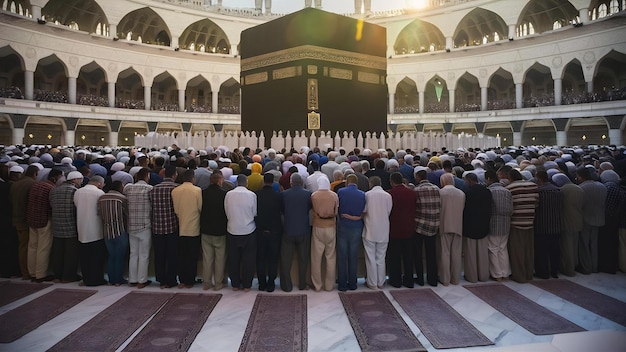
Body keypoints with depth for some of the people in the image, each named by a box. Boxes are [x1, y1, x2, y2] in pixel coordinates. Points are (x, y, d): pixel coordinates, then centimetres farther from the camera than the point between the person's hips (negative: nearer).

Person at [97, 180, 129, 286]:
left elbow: (99, 215, 8)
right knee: (120, 257, 6)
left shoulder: (101, 198, 5)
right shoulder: (122, 198, -10)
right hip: (120, 232, -5)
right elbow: (127, 215, -6)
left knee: (111, 256, 15)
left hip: (106, 232, 5)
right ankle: (119, 280, 11)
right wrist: (127, 230, 6)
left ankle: (111, 279, 20)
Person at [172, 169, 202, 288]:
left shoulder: (174, 191, -1)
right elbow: (201, 208, -7)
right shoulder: (197, 190, -11)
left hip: (181, 228, 3)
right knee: (192, 256, 6)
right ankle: (190, 281, 11)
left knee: (181, 256, 12)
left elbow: (175, 209, 5)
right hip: (194, 228, -3)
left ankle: (182, 280, 17)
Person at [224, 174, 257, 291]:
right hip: (248, 230, -2)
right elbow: (255, 213, -4)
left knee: (233, 259, 13)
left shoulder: (228, 194, -6)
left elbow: (226, 212, 1)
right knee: (248, 259, 9)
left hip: (232, 230, 2)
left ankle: (235, 284, 22)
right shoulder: (251, 195, -11)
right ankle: (246, 285, 15)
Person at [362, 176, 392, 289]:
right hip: (384, 232, 3)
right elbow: (389, 212, 3)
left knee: (370, 258, 7)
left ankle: (372, 283, 14)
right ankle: (381, 282, 20)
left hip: (370, 231, -2)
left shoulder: (367, 194, -9)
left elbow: (363, 211, -4)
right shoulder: (388, 196, -2)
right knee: (381, 258, 13)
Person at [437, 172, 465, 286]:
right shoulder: (462, 193, 4)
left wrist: (437, 225, 9)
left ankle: (445, 279, 9)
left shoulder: (440, 192, -8)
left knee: (444, 254, 4)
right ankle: (455, 279, 18)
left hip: (444, 226, -3)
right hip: (458, 227, 3)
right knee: (456, 254, 11)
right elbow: (463, 210, 7)